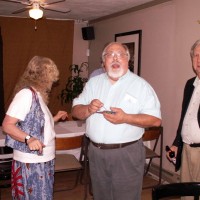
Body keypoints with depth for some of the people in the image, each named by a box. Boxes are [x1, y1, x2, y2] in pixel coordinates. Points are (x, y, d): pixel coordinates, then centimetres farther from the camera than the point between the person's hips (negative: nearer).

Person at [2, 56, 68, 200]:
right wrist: (28, 139, -34)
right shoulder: (26, 94, -17)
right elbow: (7, 125, -22)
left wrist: (54, 118, 20)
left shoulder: (37, 95, 12)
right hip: (30, 162, -9)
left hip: (43, 160, 9)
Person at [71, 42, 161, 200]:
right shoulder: (93, 82, 10)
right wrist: (88, 109, -13)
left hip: (127, 153, -4)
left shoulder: (141, 85, -5)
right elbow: (76, 111, 10)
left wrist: (125, 118, -24)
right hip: (96, 151, 4)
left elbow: (155, 119, -11)